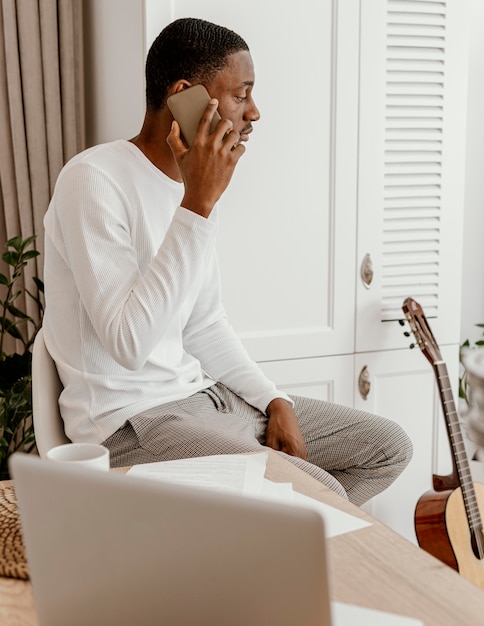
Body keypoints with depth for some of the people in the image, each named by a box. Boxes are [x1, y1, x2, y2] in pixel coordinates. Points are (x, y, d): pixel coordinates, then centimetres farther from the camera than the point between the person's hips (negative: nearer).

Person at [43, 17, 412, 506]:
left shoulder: (193, 188, 10)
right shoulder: (93, 180, -17)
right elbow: (129, 343, -27)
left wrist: (275, 401, 4)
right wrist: (198, 205, -27)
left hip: (202, 392, 9)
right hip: (129, 422, -9)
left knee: (389, 448, 8)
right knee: (319, 498, -27)